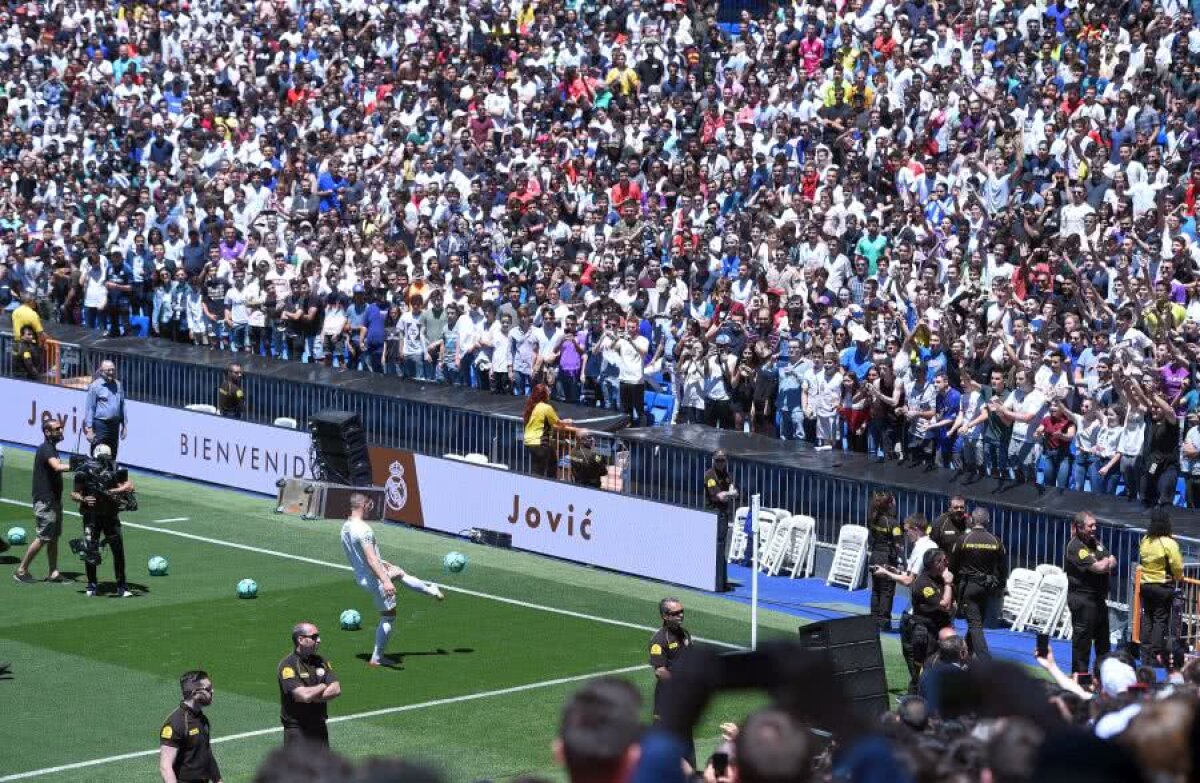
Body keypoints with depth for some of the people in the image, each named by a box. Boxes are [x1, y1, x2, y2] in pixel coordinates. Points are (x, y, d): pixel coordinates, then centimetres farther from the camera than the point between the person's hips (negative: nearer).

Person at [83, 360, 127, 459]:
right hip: (100, 424, -6)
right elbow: (89, 408, -5)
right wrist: (89, 428, -10)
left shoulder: (118, 385, 12)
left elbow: (122, 406, 19)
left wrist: (124, 425, 15)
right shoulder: (95, 386, -4)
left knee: (113, 455, 10)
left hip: (114, 425, 6)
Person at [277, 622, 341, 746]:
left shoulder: (321, 662, 9)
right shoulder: (288, 665, -13)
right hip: (297, 730, -7)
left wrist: (312, 696, -15)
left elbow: (336, 690, -2)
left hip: (319, 727, 7)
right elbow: (304, 695, -24)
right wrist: (323, 686, -6)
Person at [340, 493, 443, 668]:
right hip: (374, 579, -10)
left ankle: (431, 590, 53)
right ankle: (376, 658, 8)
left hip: (360, 576, 10)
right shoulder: (363, 529, -26)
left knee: (399, 573, 31)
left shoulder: (345, 528, 4)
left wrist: (381, 563, 29)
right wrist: (385, 581, -38)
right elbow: (371, 558, -33)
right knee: (388, 617, 3)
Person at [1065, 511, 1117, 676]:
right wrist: (1107, 562, -1)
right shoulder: (1075, 547, -16)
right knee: (1082, 639, -6)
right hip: (1082, 599, -9)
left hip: (1099, 598, 9)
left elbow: (1113, 562, 10)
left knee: (1103, 638, 17)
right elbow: (1099, 567, -22)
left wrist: (1105, 563, -12)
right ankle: (1080, 673, -2)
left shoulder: (1096, 543, 14)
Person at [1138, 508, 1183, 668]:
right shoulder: (1169, 543, -18)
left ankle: (1146, 655, 15)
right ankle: (1156, 656, -2)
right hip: (1164, 587, -5)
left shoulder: (1145, 541, -2)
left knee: (1148, 619, 13)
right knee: (1161, 621, 1)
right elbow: (1178, 567, -14)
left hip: (1146, 585, 5)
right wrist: (1178, 578, 6)